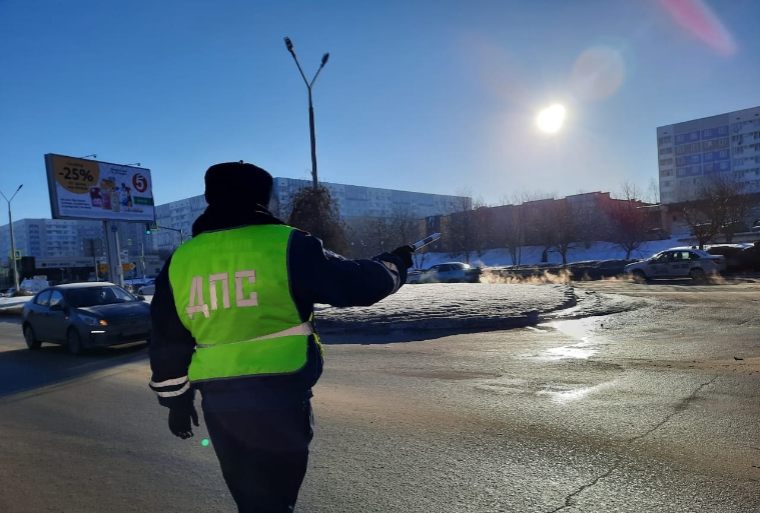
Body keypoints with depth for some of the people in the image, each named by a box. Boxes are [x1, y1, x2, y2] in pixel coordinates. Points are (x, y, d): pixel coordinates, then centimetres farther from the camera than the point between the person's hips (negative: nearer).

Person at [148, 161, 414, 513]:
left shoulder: (179, 260, 5)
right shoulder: (285, 244, -9)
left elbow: (166, 343, 11)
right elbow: (358, 283, -5)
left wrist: (177, 401, 22)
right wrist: (396, 264, 15)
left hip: (218, 401, 5)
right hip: (279, 396, -4)